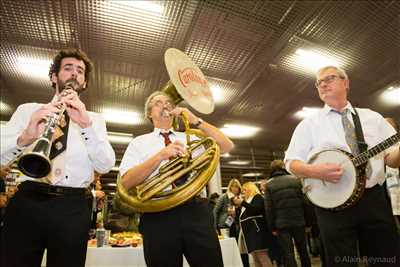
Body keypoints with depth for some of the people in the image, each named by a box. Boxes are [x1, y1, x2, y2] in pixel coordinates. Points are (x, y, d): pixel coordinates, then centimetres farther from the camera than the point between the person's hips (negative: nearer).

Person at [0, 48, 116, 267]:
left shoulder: (94, 119, 12)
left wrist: (86, 124, -17)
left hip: (73, 208, 1)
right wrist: (25, 137, -21)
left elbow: (105, 165, -3)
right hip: (26, 202, 0)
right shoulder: (27, 109, 13)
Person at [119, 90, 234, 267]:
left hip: (196, 211, 2)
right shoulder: (139, 143, 12)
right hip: (158, 216, -1)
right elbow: (127, 182, -3)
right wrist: (161, 155, -15)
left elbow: (227, 146, 6)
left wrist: (195, 121, -1)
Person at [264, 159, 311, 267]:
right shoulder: (295, 180, 0)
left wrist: (272, 227, 1)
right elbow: (304, 201, -1)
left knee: (288, 254, 3)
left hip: (281, 224, -2)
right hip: (298, 221, 2)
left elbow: (269, 209, -5)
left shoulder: (269, 185, -3)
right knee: (303, 251, 19)